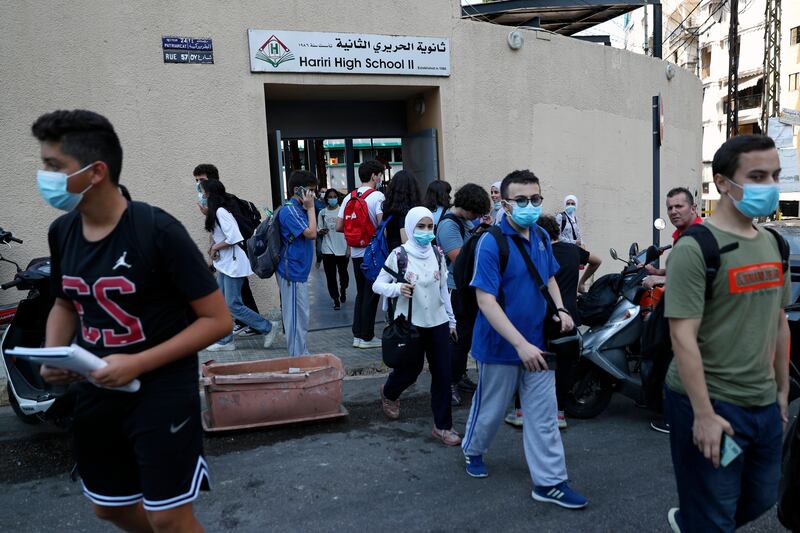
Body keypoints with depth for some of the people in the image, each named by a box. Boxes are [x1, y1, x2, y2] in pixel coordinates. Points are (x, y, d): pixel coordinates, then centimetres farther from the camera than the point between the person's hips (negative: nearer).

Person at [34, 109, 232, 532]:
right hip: (95, 390, 7)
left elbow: (218, 319, -18)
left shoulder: (157, 230, -20)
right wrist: (53, 356, -2)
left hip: (163, 389, -6)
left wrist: (138, 363, -24)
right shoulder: (61, 232, 0)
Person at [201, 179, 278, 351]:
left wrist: (214, 247, -10)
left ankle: (268, 328, 5)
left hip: (233, 264, -10)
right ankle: (225, 341, 19)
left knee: (233, 305, -5)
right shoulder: (216, 211, 13)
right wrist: (213, 247, -1)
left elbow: (233, 238, -24)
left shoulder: (221, 211, -17)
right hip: (224, 264, 10)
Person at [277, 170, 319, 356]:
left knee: (300, 316, 16)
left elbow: (310, 234, 19)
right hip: (293, 272, -10)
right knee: (297, 316, -4)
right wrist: (311, 208, -15)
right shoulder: (289, 210, -15)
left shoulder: (299, 209, 15)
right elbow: (311, 233, -21)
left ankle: (302, 355, 26)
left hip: (298, 271, 10)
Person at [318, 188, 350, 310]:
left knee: (343, 273, 14)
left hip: (342, 249, -1)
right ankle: (336, 299, 13)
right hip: (328, 250, 1)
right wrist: (322, 231, -18)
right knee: (331, 276, 1)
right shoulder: (322, 213, 2)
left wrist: (348, 248, -5)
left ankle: (343, 290, 42)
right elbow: (319, 231, 7)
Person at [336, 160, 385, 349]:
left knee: (361, 293, 17)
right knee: (371, 295, 3)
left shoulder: (349, 197, 7)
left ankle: (357, 334, 21)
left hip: (356, 253, 6)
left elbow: (339, 227, 5)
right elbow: (382, 223, -23)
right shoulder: (377, 196, -12)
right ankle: (367, 337, 10)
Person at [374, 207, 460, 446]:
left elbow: (443, 289, 12)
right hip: (410, 323, -3)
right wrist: (397, 288, -26)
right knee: (410, 370, 9)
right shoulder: (399, 254, -9)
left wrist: (451, 319, 14)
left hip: (437, 322, 3)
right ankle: (389, 393, 44)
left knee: (442, 373, 3)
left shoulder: (437, 254, 3)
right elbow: (377, 285, -7)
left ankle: (443, 426, 17)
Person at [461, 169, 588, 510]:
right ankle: (472, 450, 43)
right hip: (501, 345, -5)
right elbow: (486, 301, -23)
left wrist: (560, 309, 0)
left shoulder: (542, 237, 3)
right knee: (491, 407, 15)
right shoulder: (491, 242, -20)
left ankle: (549, 482, 23)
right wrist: (520, 344, -28)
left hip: (537, 342, 6)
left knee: (543, 415, 10)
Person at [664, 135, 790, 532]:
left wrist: (783, 390, 16)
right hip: (711, 403, -7)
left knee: (761, 499, 22)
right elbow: (683, 337, -21)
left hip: (764, 404, 8)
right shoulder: (695, 247, -17)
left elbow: (779, 322, 15)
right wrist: (703, 413, -21)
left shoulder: (773, 244, 7)